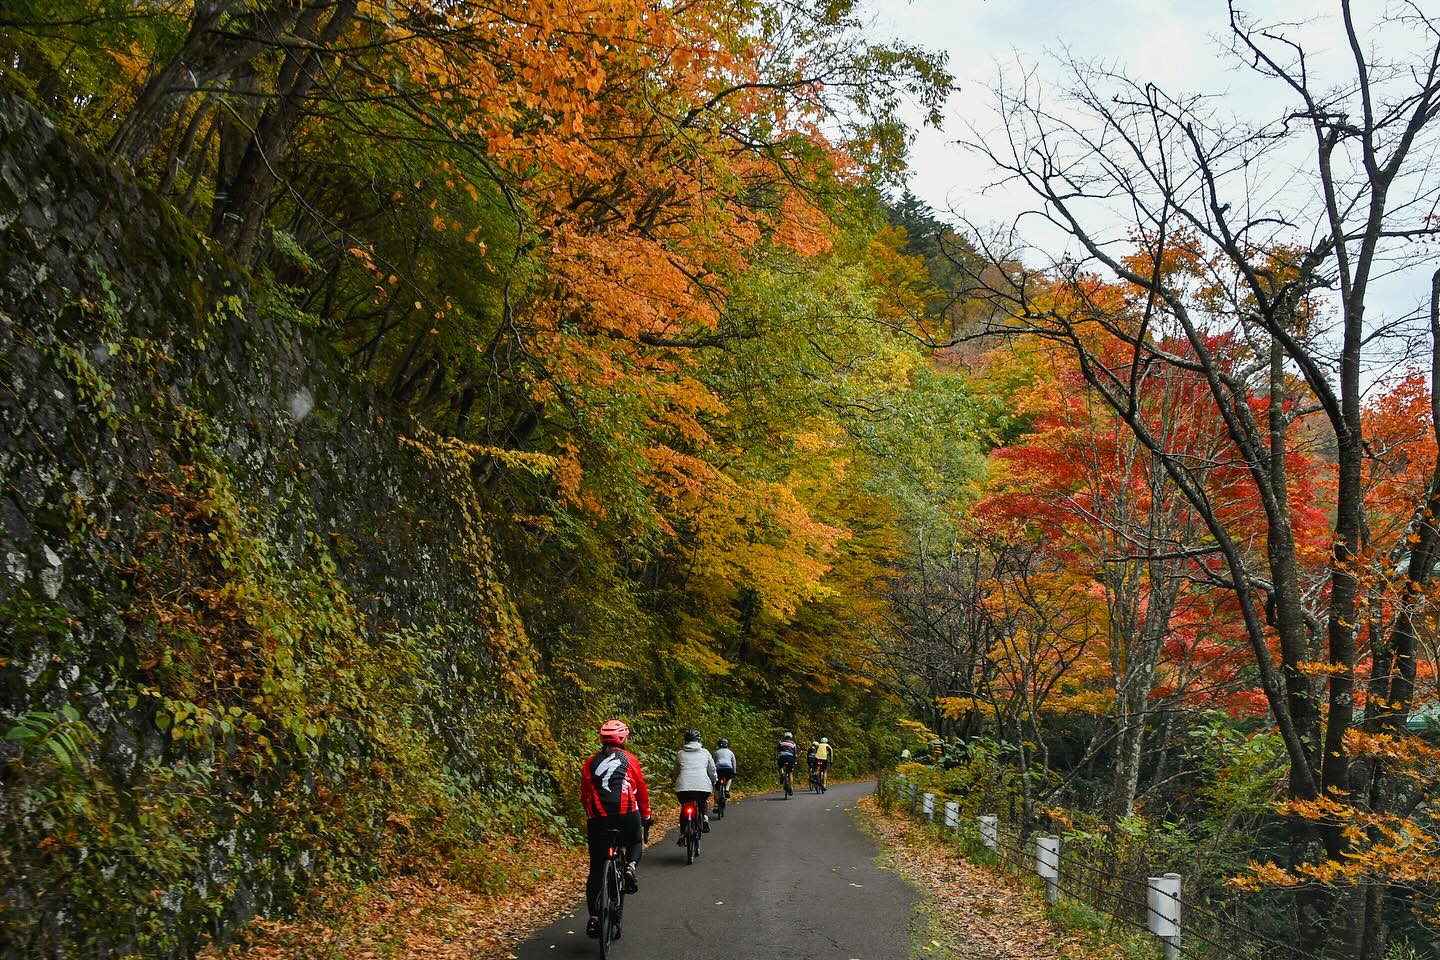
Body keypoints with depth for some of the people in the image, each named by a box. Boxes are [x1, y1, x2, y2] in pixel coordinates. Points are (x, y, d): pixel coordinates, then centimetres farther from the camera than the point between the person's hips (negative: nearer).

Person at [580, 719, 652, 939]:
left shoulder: (590, 763, 13)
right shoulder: (629, 760, 8)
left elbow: (584, 795, 14)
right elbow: (642, 790, 12)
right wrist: (646, 816, 23)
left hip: (598, 820, 2)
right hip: (627, 815, -1)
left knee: (596, 870, 9)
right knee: (635, 843, 30)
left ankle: (594, 917, 2)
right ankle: (630, 866, -2)